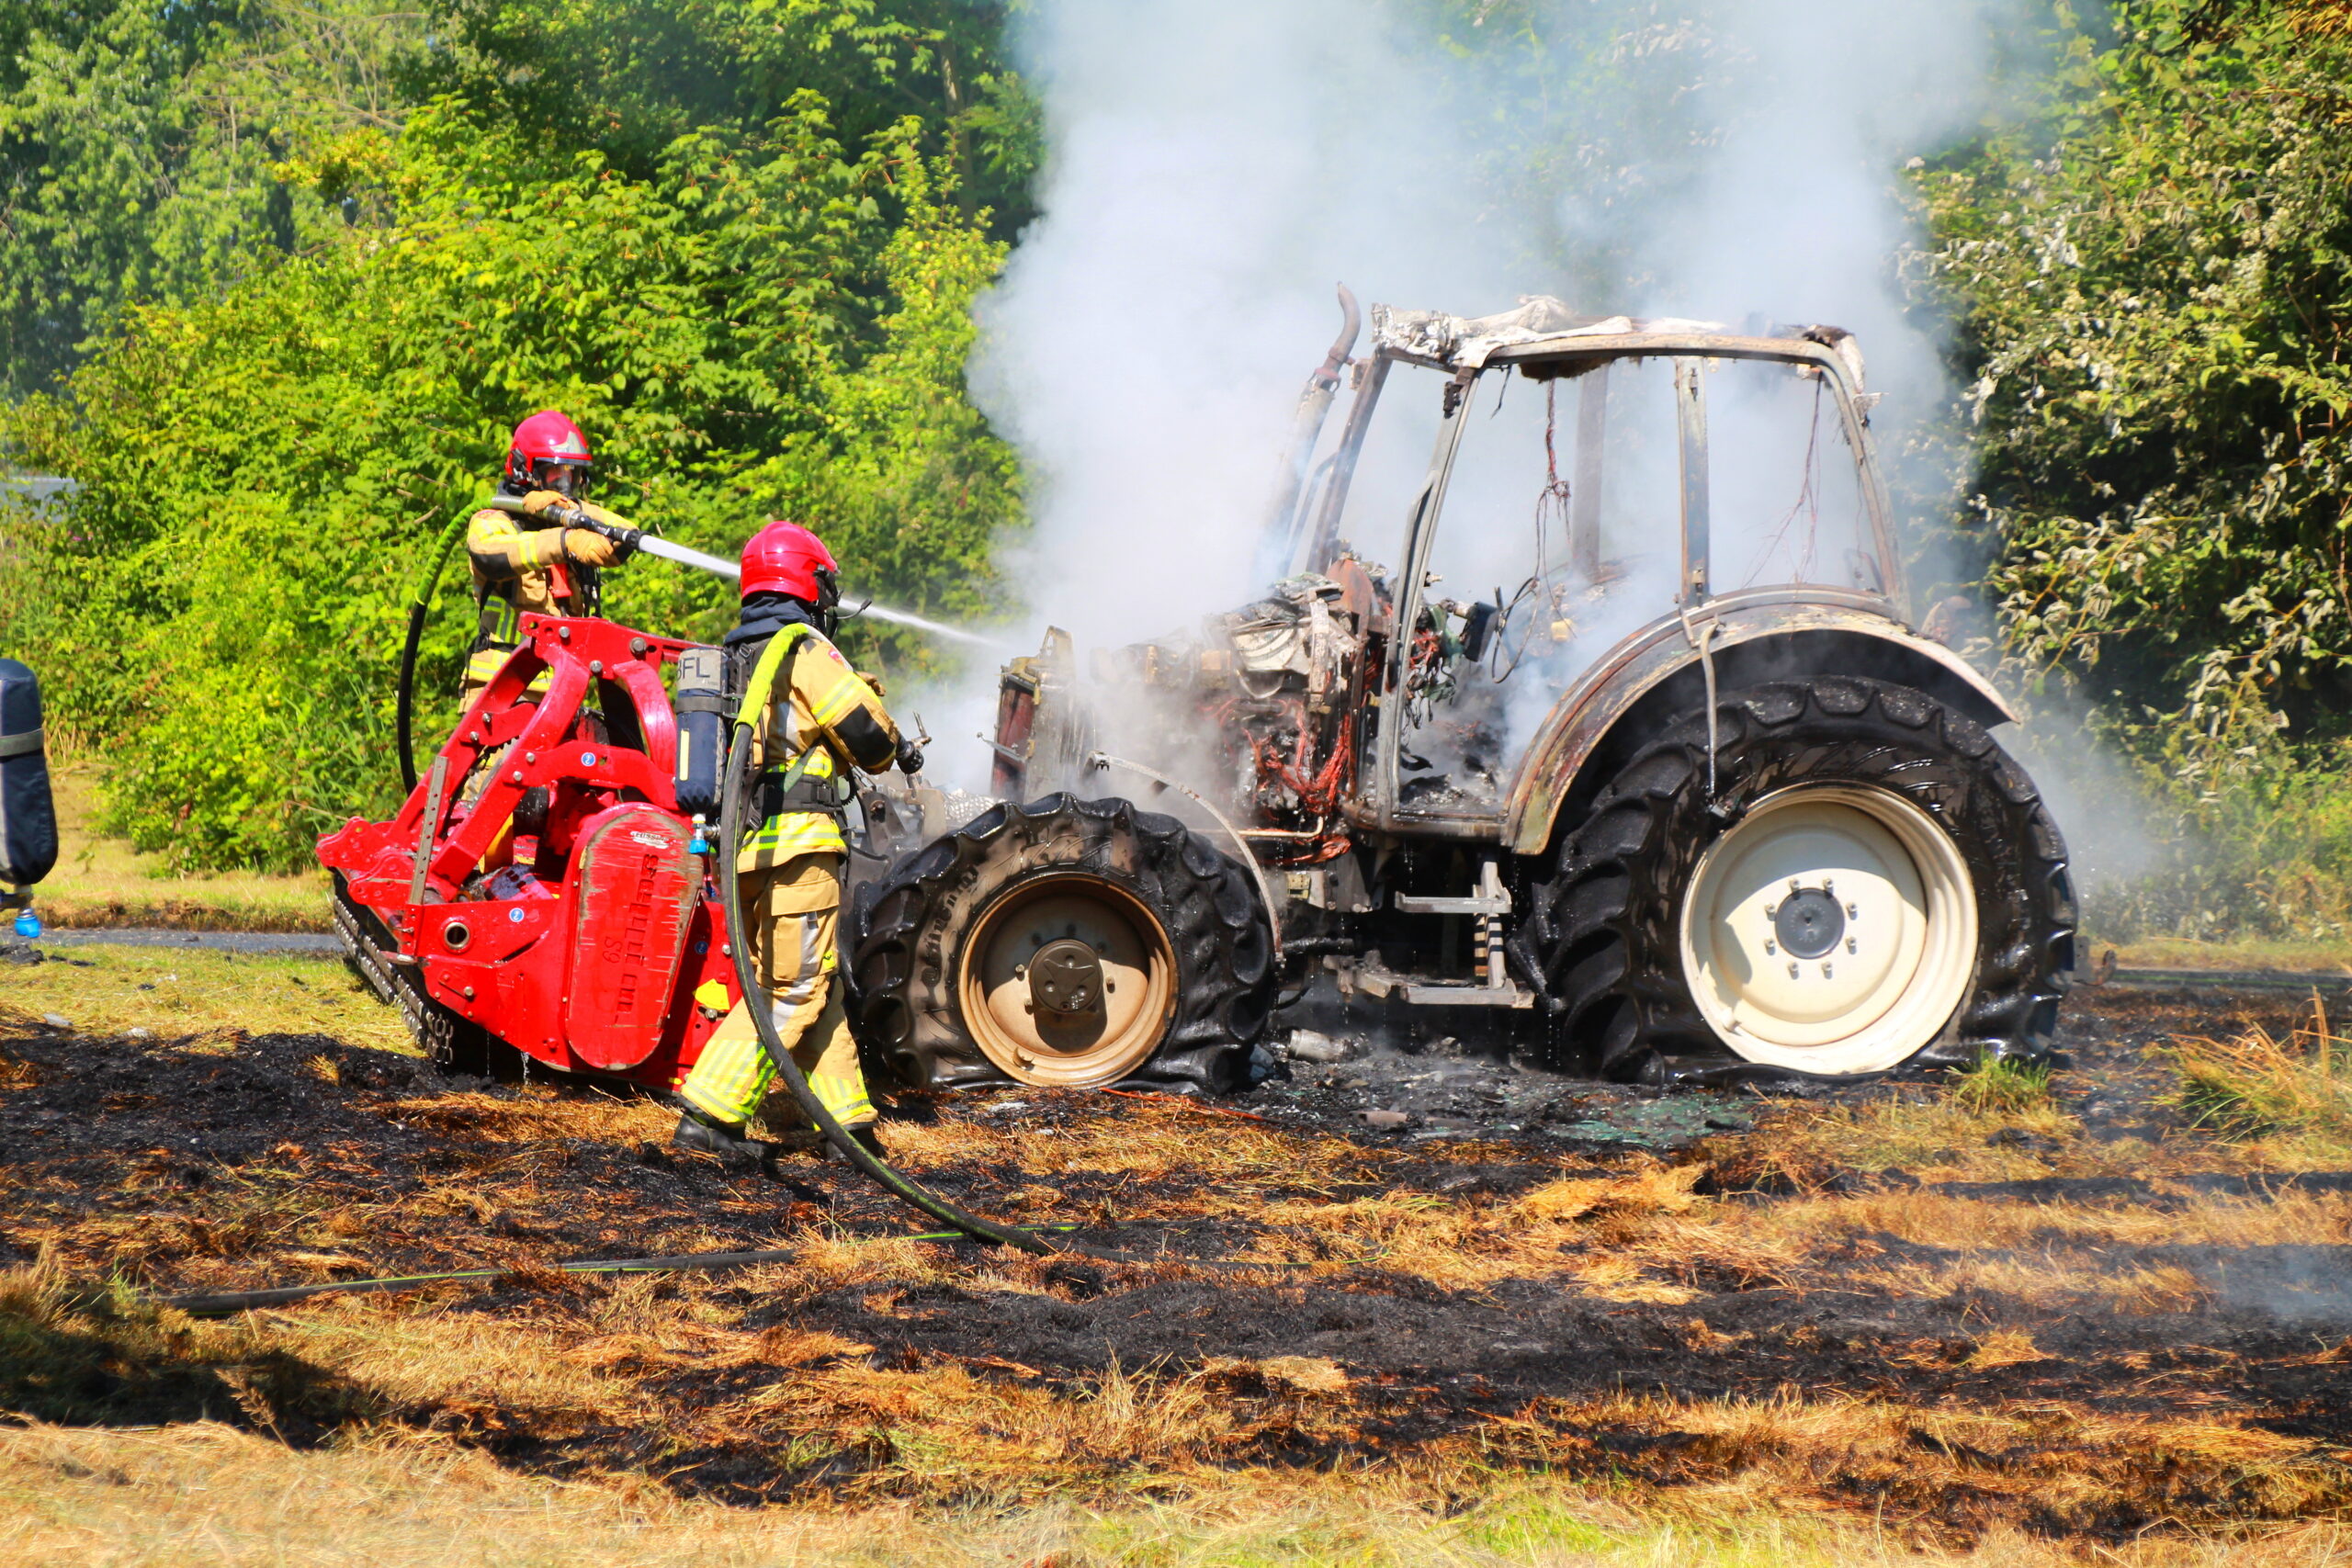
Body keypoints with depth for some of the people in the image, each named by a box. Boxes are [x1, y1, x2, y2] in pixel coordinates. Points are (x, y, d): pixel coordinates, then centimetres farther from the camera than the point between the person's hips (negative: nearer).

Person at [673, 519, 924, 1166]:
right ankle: (709, 1114, -12)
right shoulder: (805, 649, -7)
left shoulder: (730, 657, 18)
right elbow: (867, 730, -11)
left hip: (741, 845, 9)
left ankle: (842, 1116, 16)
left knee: (812, 988, 15)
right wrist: (893, 751, 14)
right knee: (794, 989, -6)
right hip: (797, 840, -9)